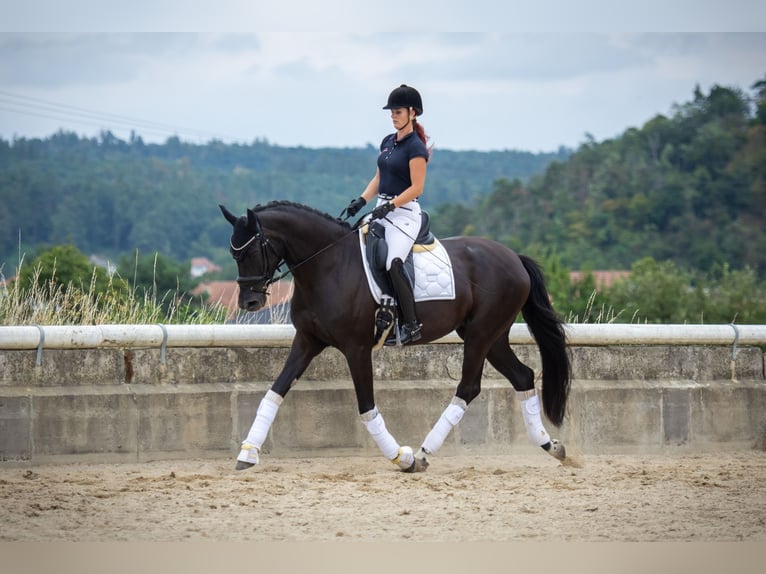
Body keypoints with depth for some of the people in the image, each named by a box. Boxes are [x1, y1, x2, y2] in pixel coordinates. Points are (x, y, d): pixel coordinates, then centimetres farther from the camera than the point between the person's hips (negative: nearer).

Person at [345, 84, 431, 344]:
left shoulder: (415, 147, -11)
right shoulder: (388, 142, 14)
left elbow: (416, 188, -15)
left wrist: (389, 206, -23)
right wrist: (361, 201, 4)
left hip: (404, 213, -9)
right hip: (382, 211, 9)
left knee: (393, 263, -26)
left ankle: (412, 325, -24)